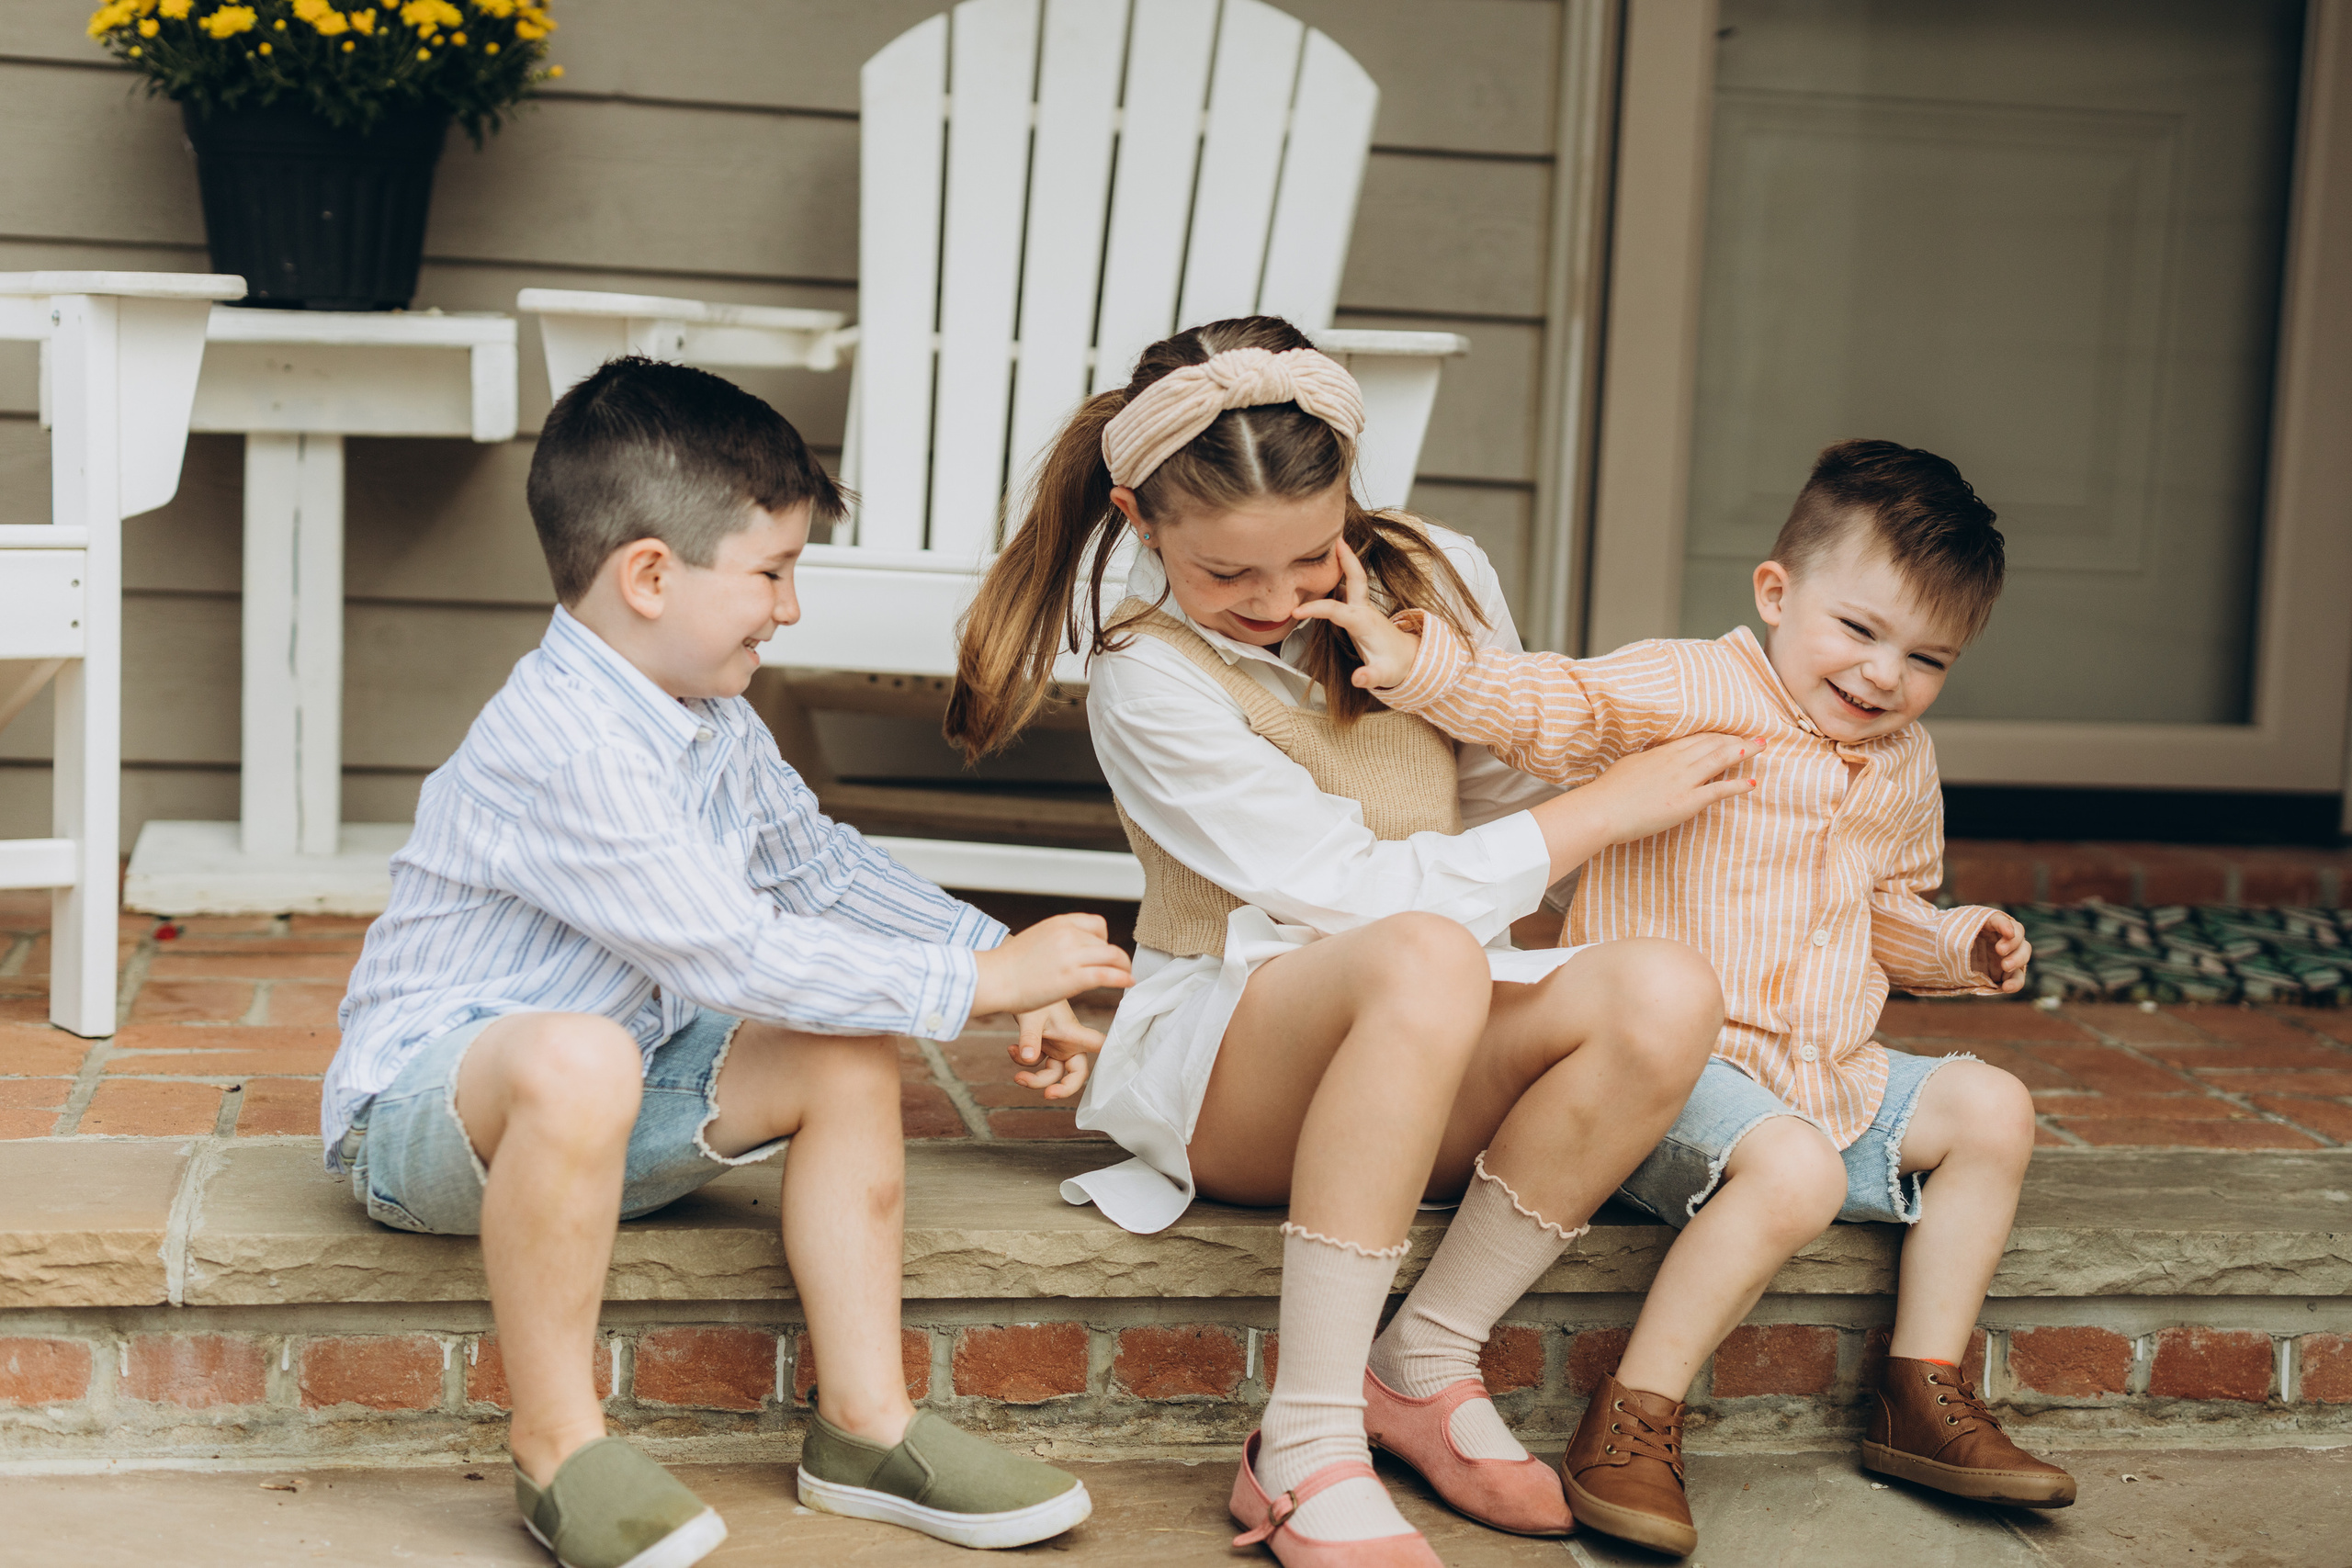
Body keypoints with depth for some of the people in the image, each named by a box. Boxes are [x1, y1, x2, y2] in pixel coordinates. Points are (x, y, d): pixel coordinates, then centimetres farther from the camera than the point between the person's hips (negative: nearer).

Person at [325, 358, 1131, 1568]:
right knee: (579, 1059, -41)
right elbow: (735, 956, -31)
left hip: (625, 1088, 10)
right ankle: (554, 1445, -23)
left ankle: (863, 1420, 0)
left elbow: (824, 867, 20)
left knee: (846, 1047, -4)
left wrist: (998, 957, 7)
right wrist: (974, 982, -25)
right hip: (426, 1095, -9)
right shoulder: (563, 749, -28)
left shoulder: (715, 727, 6)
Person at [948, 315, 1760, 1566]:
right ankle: (1306, 1450, -34)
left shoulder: (1436, 581, 4)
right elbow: (1362, 894, -16)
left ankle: (1424, 1366, -15)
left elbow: (1502, 799, 20)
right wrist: (1606, 809, -12)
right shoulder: (1148, 679, -12)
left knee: (1664, 992, -27)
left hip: (1433, 1067, 5)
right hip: (1219, 1063, -5)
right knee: (1426, 960, -40)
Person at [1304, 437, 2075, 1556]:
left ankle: (1923, 1395, 11)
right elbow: (1558, 710, -24)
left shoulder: (1902, 770, 14)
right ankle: (1631, 1421, -22)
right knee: (1797, 1170, -33)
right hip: (1673, 1062, -8)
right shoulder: (1696, 693, -11)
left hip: (1830, 1075, 8)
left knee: (1993, 1111, 3)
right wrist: (1416, 660, -38)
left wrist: (1951, 947, 11)